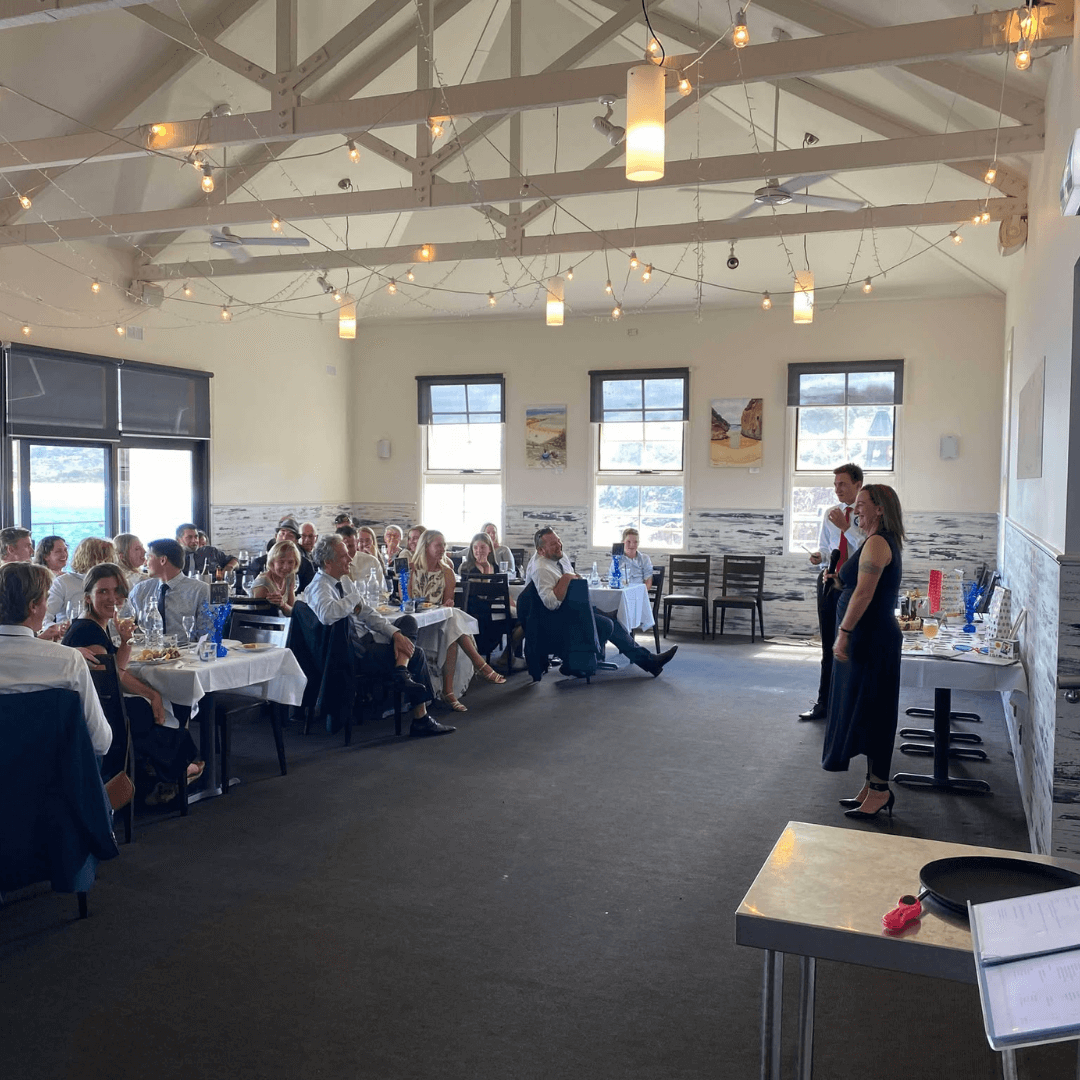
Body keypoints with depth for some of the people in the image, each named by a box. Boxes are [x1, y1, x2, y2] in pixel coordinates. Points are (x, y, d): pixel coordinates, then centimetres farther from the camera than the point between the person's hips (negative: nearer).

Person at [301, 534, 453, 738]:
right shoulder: (320, 587, -16)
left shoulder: (339, 583, 14)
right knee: (416, 656, -5)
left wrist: (395, 633, -2)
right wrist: (354, 599, -20)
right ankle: (420, 719, -2)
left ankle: (402, 673, -17)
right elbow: (327, 614, -41)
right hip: (354, 654, -10)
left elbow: (366, 613, 13)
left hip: (363, 641, 10)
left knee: (408, 622, 4)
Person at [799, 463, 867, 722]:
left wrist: (846, 527, -22)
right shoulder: (829, 513, 12)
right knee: (829, 646, 13)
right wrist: (818, 556, -5)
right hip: (829, 582, 5)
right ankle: (823, 704, 21)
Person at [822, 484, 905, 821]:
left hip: (872, 638, -11)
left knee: (869, 713, -4)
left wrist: (843, 634, -23)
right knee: (865, 713, 14)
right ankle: (873, 787, 22)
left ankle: (879, 790, 3)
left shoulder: (876, 543, -16)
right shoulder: (885, 542, 17)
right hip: (873, 637, 11)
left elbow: (864, 593, -23)